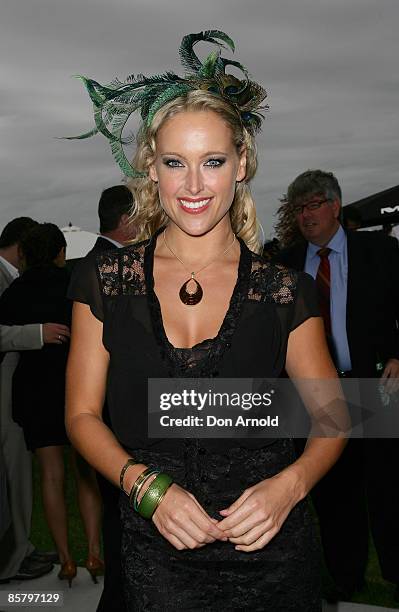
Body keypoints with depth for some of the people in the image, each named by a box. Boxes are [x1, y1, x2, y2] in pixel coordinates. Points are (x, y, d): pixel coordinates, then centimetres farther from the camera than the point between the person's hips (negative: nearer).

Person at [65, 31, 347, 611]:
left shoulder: (286, 292, -3)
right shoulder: (107, 281, -2)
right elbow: (82, 414, 1)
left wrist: (289, 484, -17)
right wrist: (148, 486, -15)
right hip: (154, 551, 0)